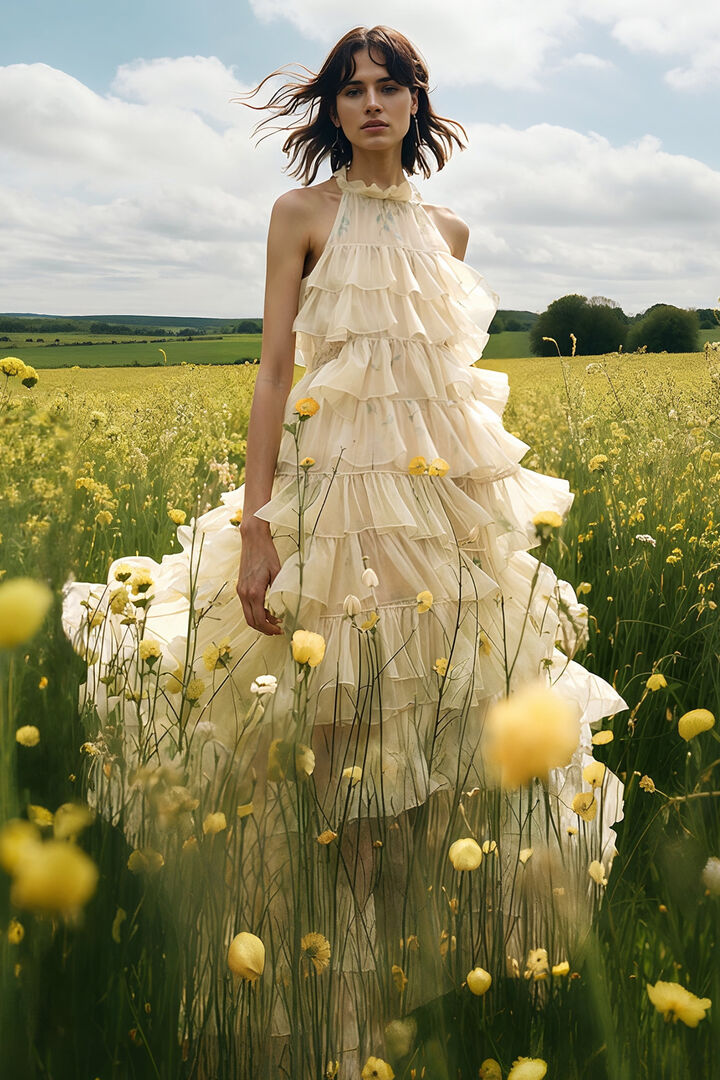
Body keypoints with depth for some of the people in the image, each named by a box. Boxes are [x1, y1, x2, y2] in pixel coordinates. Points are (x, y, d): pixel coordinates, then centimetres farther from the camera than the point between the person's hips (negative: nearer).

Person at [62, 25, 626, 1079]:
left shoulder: (448, 230, 15)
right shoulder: (302, 212, 2)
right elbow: (274, 368, -5)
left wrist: (493, 497, 14)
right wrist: (254, 521, -13)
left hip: (446, 491, 5)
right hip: (334, 484, -4)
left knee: (425, 723, 8)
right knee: (335, 728, -2)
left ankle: (413, 977, 26)